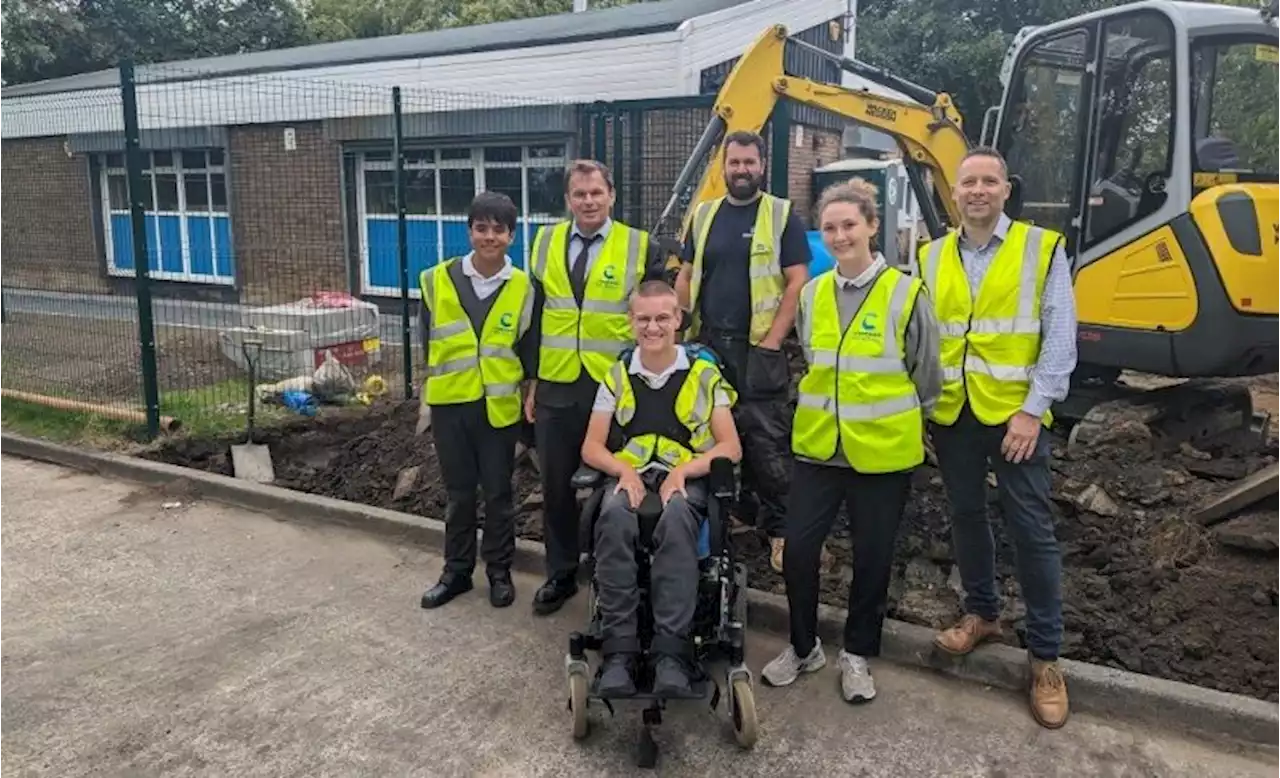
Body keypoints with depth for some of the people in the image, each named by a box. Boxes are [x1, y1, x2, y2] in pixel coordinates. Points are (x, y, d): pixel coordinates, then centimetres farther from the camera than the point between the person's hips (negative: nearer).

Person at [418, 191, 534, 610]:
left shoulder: (522, 288, -2)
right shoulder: (437, 280, -2)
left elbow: (526, 348, 6)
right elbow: (428, 341, 7)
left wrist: (524, 391, 4)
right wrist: (438, 381, 9)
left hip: (499, 406, -1)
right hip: (450, 404, 1)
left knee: (498, 492, 8)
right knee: (458, 492, 12)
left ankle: (499, 571, 23)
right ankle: (457, 570, 26)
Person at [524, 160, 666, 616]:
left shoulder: (640, 247, -2)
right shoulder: (545, 243, 8)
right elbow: (535, 317, 10)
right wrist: (532, 382, 7)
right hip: (556, 387, 3)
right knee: (556, 487, 11)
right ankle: (560, 575, 27)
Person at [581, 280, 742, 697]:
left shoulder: (704, 373, 9)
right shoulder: (617, 375, 15)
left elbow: (731, 449, 4)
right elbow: (591, 448, 13)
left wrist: (682, 471, -14)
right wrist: (624, 470, -9)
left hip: (685, 479, -1)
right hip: (628, 477, 2)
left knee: (676, 520, -38)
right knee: (614, 519, -35)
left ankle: (672, 653, -37)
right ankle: (619, 651, -32)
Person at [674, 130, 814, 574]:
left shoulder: (782, 216, -2)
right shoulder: (703, 215, 11)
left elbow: (797, 282, -7)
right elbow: (686, 277, 14)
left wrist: (773, 340, -13)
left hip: (758, 346, -4)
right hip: (707, 343, 5)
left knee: (767, 438, -5)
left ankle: (779, 527, 5)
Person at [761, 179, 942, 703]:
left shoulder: (906, 294, -9)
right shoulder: (811, 295, 3)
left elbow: (927, 375, 0)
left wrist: (909, 425, 7)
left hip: (882, 449, -3)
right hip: (818, 445, 3)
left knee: (872, 557, 9)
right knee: (798, 548, 1)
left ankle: (857, 654, 30)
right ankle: (803, 646, 24)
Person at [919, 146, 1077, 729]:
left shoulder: (1042, 249, -3)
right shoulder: (931, 257, 7)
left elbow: (1060, 338, -6)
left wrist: (1033, 409, -13)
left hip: (1014, 414, -3)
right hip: (951, 414, 4)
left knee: (1031, 531, 0)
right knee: (966, 517, 15)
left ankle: (1045, 655, 13)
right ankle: (981, 613, 35)